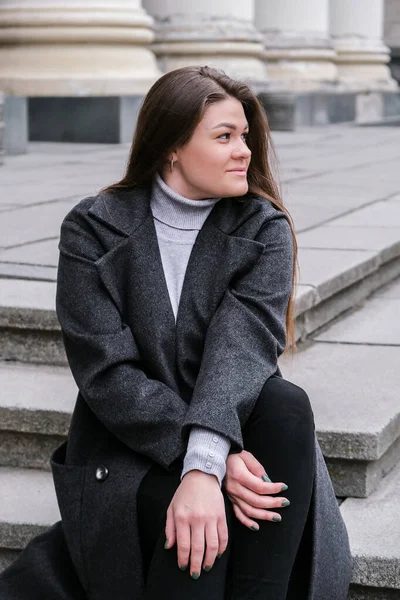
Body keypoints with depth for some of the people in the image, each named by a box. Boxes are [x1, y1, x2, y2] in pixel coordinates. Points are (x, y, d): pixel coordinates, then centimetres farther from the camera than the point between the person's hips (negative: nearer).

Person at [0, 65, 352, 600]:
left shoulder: (264, 230, -1)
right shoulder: (93, 230, -4)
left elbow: (243, 347, -18)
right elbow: (107, 373, -13)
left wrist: (205, 462, -36)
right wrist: (206, 459, -27)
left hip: (233, 432, 3)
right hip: (127, 451, -2)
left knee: (287, 405, -31)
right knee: (205, 522, -34)